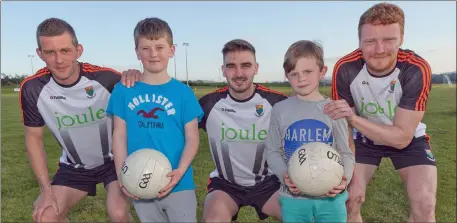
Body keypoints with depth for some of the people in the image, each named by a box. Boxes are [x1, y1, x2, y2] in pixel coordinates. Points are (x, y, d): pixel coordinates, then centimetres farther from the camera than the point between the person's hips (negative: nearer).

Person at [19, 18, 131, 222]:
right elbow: (34, 138, -5)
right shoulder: (32, 89, -17)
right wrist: (46, 190, -5)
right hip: (74, 166, 3)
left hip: (114, 159, -3)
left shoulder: (106, 78, -26)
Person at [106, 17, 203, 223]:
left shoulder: (183, 92, -4)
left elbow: (192, 139, -3)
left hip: (178, 184, -1)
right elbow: (119, 136, 2)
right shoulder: (123, 91, 0)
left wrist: (180, 172, -17)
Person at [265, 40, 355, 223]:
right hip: (293, 197, 0)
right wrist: (284, 175, -15)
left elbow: (346, 153, 2)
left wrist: (343, 179, -16)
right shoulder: (280, 110, -4)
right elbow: (272, 151, 2)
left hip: (331, 197, 0)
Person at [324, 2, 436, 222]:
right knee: (349, 199, -8)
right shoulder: (345, 68, -26)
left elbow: (402, 137, -28)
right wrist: (352, 174, -23)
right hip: (366, 138, 1)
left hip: (410, 140, 0)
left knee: (424, 205, -15)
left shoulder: (417, 70, -29)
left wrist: (353, 118, -42)